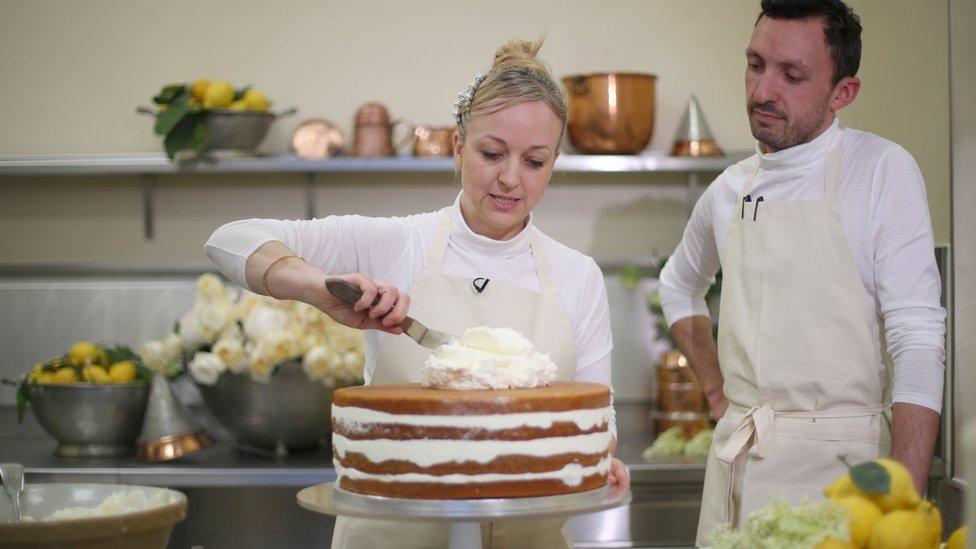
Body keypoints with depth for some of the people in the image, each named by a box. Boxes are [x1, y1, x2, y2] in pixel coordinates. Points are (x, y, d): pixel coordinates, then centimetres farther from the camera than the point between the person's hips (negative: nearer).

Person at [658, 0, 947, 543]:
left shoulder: (882, 170, -7)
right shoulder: (729, 191, 9)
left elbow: (918, 344, -13)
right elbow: (679, 287, 29)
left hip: (838, 462, -5)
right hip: (736, 455, 5)